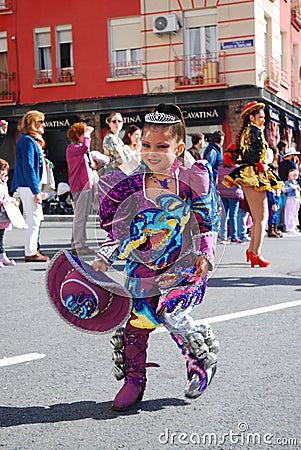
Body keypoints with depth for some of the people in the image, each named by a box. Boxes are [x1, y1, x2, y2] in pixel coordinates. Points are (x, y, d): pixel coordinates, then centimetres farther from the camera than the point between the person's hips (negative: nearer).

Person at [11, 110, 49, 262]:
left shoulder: (33, 140, 18)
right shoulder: (27, 141, -14)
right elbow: (28, 168, -20)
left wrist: (39, 189, 20)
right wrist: (36, 191, -22)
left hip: (33, 185, 10)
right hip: (28, 186, -10)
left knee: (36, 219, 14)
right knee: (33, 220, -7)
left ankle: (34, 250, 22)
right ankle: (30, 253, -2)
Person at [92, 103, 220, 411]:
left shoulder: (192, 180, -6)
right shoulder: (131, 186, 0)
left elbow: (208, 224, 2)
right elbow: (120, 232, 9)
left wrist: (206, 256, -8)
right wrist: (103, 258, 0)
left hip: (184, 265, -3)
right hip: (143, 267, 3)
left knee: (170, 313, -21)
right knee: (136, 320, -1)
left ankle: (203, 358, 8)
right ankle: (133, 380, 22)